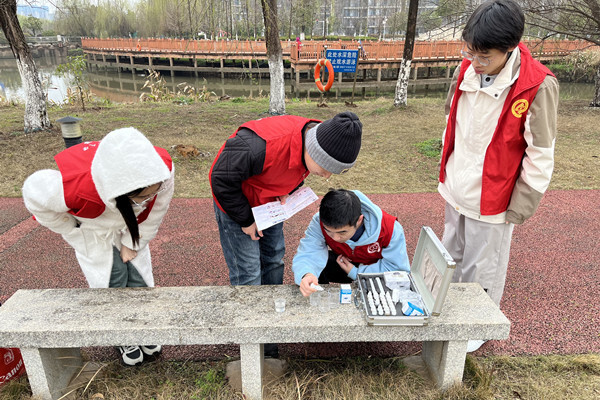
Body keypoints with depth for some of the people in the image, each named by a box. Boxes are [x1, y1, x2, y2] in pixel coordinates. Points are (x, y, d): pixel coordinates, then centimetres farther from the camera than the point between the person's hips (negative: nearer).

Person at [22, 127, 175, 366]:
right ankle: (125, 342, 29)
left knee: (139, 281, 9)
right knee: (111, 286, 3)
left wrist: (132, 243, -6)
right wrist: (75, 235, -11)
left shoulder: (162, 167, -38)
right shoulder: (75, 187, -45)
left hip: (131, 228, 3)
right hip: (94, 233, -2)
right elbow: (34, 196, -20)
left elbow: (157, 210, -16)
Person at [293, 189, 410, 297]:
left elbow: (399, 268, -27)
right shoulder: (320, 222, -29)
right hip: (343, 261, 1)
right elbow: (306, 254, -33)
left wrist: (356, 273, -28)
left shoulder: (391, 229, -33)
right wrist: (305, 275, -58)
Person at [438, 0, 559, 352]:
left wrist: (520, 208, -11)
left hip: (492, 200, -6)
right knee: (450, 258, 22)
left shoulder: (538, 85, -20)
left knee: (481, 269, 10)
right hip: (456, 190, 6)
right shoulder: (467, 70, -4)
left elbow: (540, 157, -14)